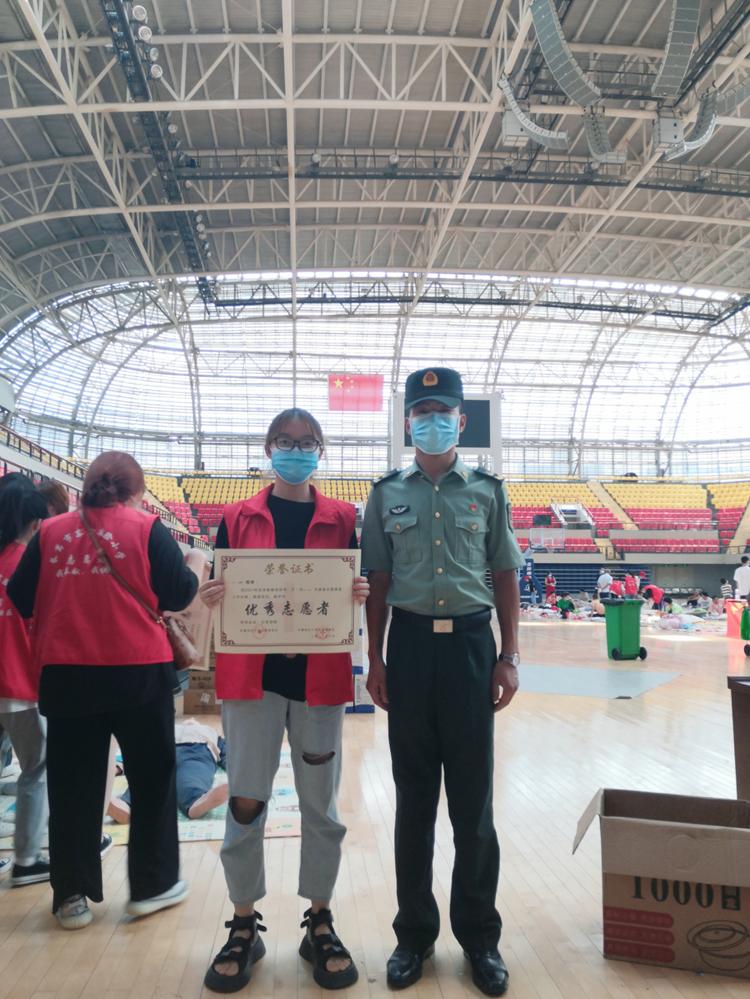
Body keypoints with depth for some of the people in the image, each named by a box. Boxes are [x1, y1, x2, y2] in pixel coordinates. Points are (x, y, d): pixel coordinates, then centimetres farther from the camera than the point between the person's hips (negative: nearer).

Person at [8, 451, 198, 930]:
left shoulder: (50, 532, 6)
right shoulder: (147, 528, -2)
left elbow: (21, 599, 11)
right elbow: (178, 594, -4)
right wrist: (195, 571, 15)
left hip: (66, 674, 3)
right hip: (137, 671, -3)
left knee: (73, 786, 14)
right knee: (152, 779, 13)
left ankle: (72, 895, 23)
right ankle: (152, 885, 22)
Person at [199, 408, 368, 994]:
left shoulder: (341, 518, 4)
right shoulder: (238, 517, 5)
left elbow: (357, 594, 7)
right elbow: (219, 593, 8)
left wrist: (362, 593, -15)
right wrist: (210, 596, -15)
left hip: (319, 676, 0)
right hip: (252, 674, 0)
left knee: (321, 804, 10)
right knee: (245, 804, 5)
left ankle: (320, 922, 30)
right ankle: (244, 927, 26)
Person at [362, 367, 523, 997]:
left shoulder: (488, 490, 4)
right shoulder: (387, 493, 5)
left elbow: (505, 577, 5)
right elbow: (378, 582, 6)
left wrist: (509, 656, -1)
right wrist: (375, 659, 2)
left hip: (471, 644, 0)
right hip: (410, 644, 1)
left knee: (473, 797, 8)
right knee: (414, 795, 12)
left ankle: (479, 936, 28)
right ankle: (415, 932, 29)